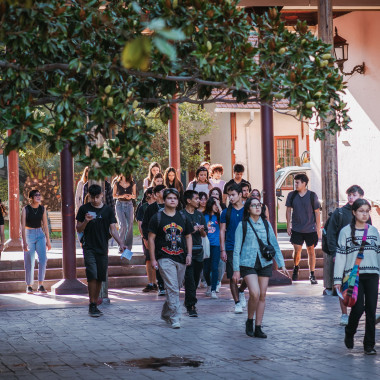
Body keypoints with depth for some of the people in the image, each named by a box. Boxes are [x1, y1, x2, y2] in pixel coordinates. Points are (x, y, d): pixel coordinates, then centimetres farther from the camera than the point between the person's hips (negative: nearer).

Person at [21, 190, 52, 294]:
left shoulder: (42, 209, 3)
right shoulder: (26, 209, -8)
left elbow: (45, 226, 9)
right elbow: (22, 227, -10)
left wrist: (48, 240, 8)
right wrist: (24, 242, -17)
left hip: (40, 235, 3)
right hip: (29, 235, -3)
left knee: (43, 259, -12)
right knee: (29, 262, -1)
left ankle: (41, 285, -7)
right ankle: (29, 286, 10)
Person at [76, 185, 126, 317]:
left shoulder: (108, 210, 7)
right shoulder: (84, 209, 3)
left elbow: (113, 229, 4)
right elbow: (79, 230, 6)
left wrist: (121, 243, -10)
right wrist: (86, 221, -13)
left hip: (102, 248, 3)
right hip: (89, 248, -3)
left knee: (100, 278, 6)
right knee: (92, 276, -14)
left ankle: (95, 304, 17)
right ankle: (92, 306, -10)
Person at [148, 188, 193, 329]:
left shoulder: (182, 218, 12)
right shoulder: (157, 217, 0)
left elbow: (188, 237, 18)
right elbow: (151, 238, 1)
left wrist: (189, 254, 4)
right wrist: (153, 259, -5)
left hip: (181, 259, 5)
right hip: (165, 258, -5)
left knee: (175, 289, 12)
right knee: (172, 288, -14)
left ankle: (165, 313, 30)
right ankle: (175, 318, -14)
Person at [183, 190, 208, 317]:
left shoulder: (200, 215, 15)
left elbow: (204, 235, 16)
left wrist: (201, 230, -6)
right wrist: (191, 231, -15)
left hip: (198, 250, 6)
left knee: (196, 279, 8)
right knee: (189, 279, -10)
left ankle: (188, 303, 22)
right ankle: (191, 306, -10)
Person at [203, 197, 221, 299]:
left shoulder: (218, 216, 7)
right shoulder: (203, 216, 6)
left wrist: (219, 206, -11)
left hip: (216, 245, -1)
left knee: (214, 267, -8)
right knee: (206, 268, 6)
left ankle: (213, 290, -5)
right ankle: (209, 285, 31)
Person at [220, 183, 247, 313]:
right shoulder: (226, 212, 3)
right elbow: (222, 231, 4)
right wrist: (222, 250, -3)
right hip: (231, 248, -1)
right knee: (233, 277, -2)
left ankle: (241, 291, 29)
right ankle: (237, 303, 8)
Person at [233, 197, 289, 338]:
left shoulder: (266, 224, 7)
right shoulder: (243, 226, -2)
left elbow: (274, 245, 12)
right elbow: (237, 249, 0)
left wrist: (281, 264, 7)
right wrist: (236, 270, -4)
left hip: (265, 263, 4)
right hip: (247, 263, -4)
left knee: (262, 295, 4)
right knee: (255, 293, -19)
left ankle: (258, 328, 12)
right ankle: (249, 321, 4)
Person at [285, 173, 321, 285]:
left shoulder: (312, 195, -4)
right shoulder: (291, 195, 1)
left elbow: (317, 212, 0)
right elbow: (288, 210, 9)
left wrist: (318, 229, -1)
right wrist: (288, 226, 5)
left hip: (310, 229, -1)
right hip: (296, 229, 1)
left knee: (311, 251, 3)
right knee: (297, 250, -3)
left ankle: (312, 275, 13)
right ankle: (296, 268, 27)